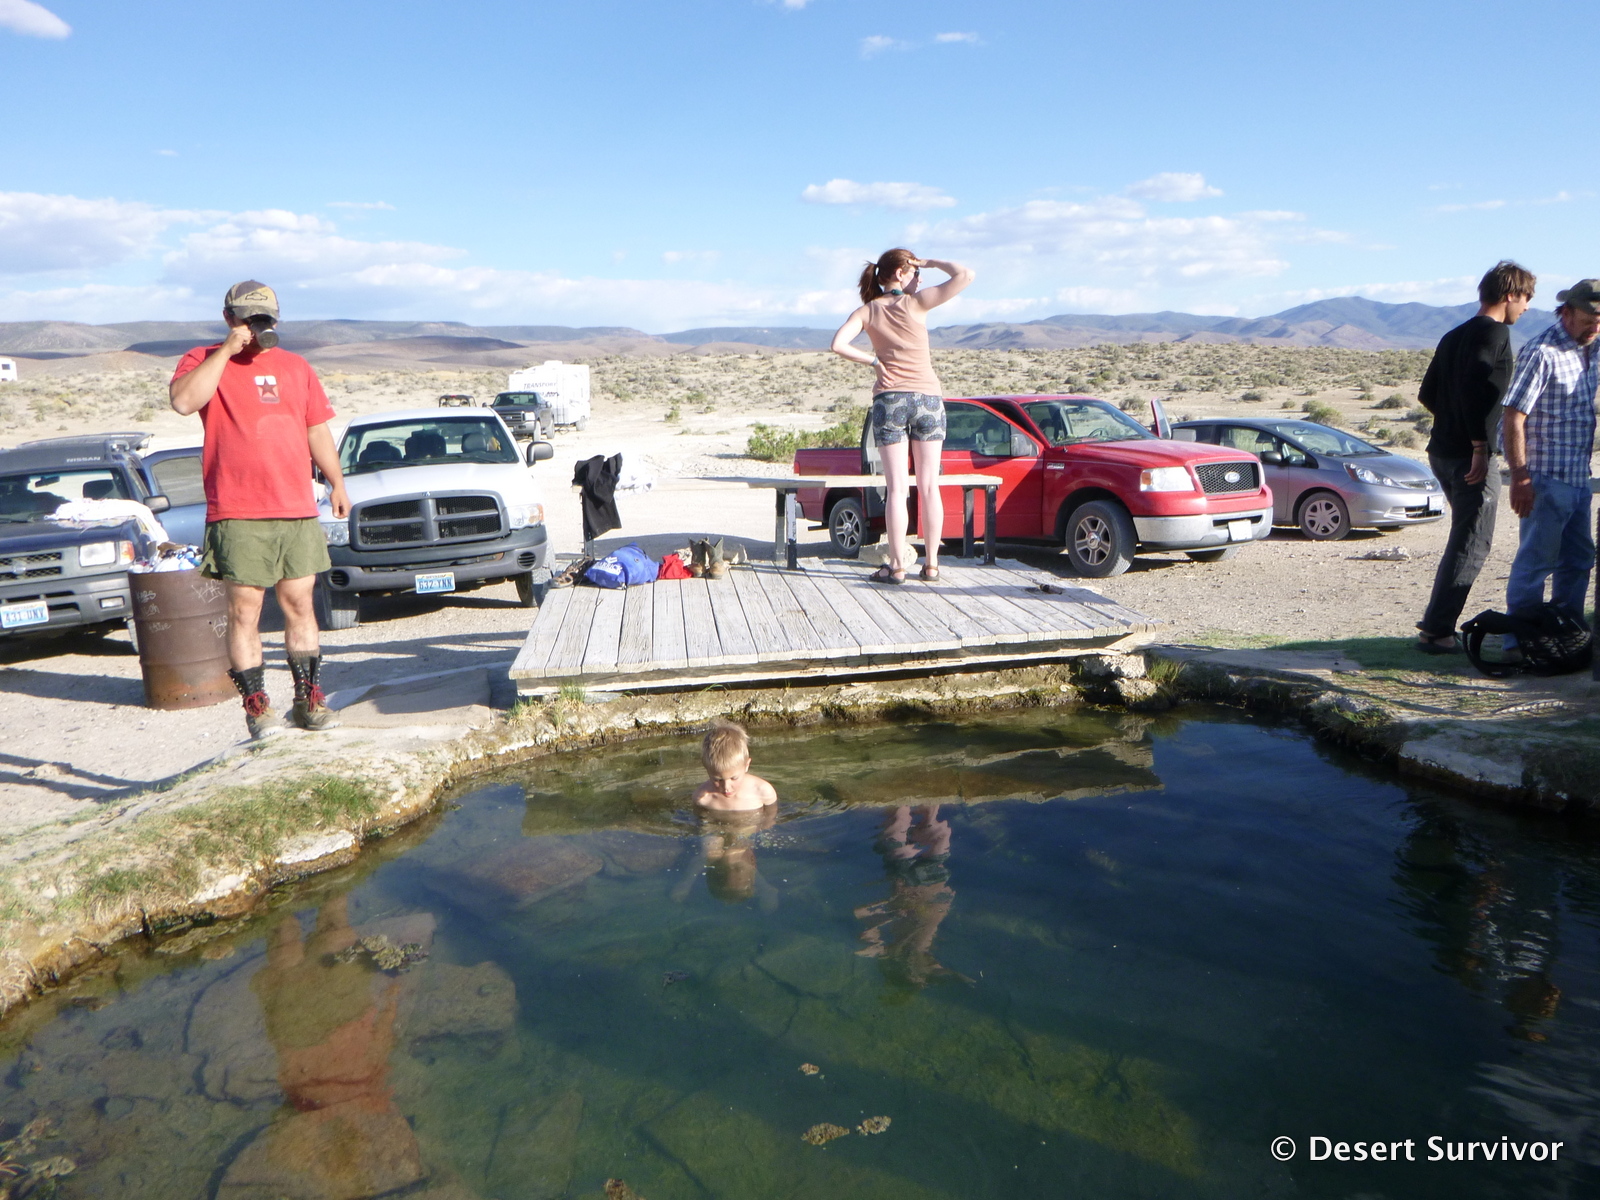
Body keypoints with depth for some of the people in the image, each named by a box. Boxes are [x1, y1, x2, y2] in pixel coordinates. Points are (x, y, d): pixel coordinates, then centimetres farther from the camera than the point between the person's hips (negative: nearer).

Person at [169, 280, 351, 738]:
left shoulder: (296, 367, 18)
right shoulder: (204, 361, 4)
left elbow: (317, 429, 22)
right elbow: (184, 401, -17)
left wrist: (336, 482, 13)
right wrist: (228, 350, -14)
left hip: (297, 511, 4)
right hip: (238, 515, -4)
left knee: (300, 605, 6)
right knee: (244, 611, -3)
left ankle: (309, 699, 13)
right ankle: (256, 705, 5)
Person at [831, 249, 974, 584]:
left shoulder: (868, 311, 5)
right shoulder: (916, 302, -1)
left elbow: (838, 345, -9)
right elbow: (965, 275, -3)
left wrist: (874, 362, 0)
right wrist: (932, 263, 8)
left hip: (889, 398, 1)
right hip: (927, 397, -1)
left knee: (897, 488, 1)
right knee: (929, 487, 5)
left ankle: (897, 566, -1)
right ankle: (932, 564, 9)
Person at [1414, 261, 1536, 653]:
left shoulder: (1455, 336, 17)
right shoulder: (1495, 332, -9)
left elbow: (1428, 394, 19)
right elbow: (1473, 387, -23)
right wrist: (1480, 447, -21)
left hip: (1442, 451, 9)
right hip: (1469, 456, -9)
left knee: (1464, 540, 18)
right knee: (1472, 544, -4)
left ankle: (1436, 623, 20)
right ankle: (1436, 631, -4)